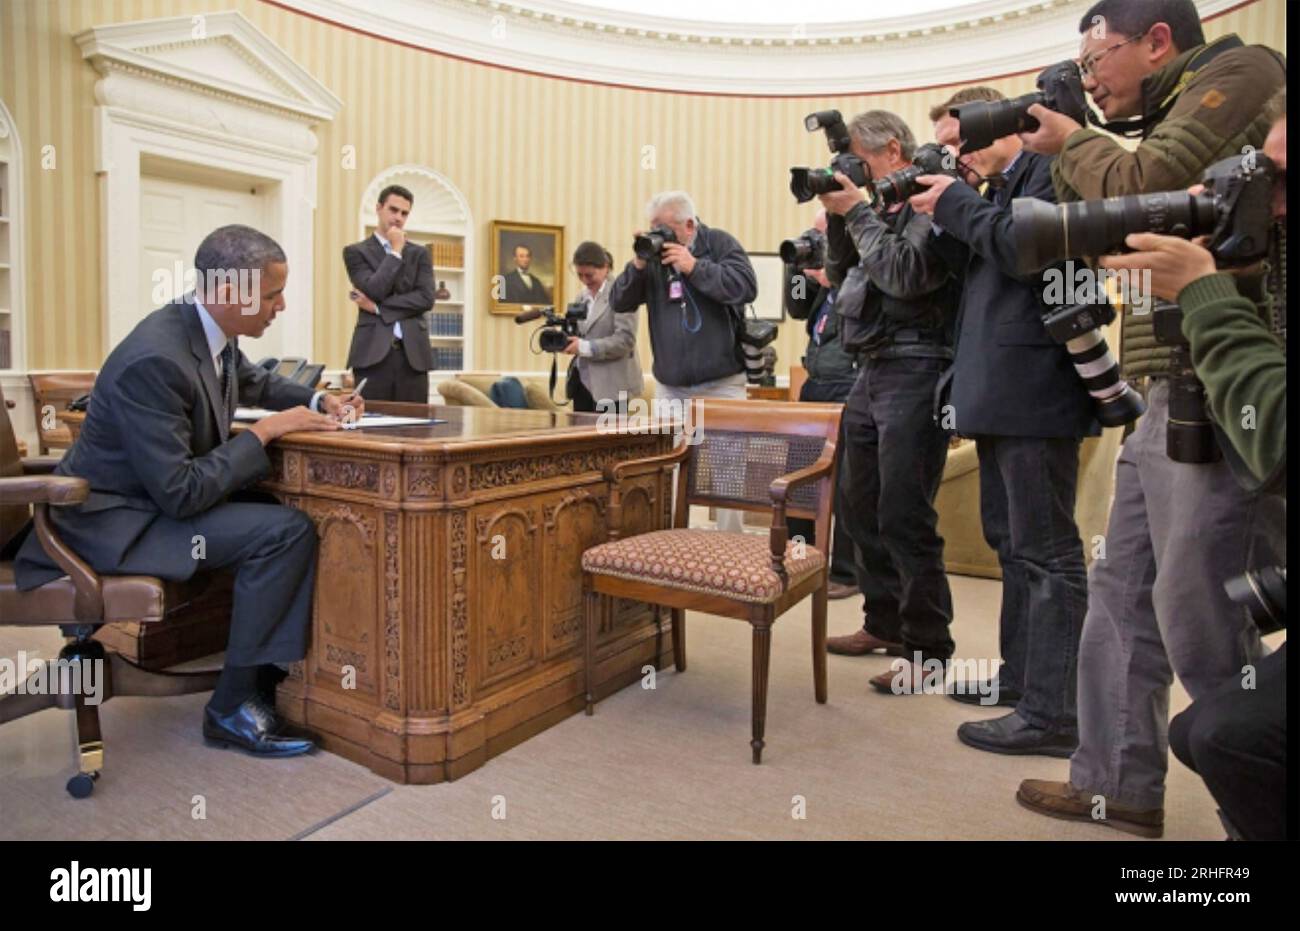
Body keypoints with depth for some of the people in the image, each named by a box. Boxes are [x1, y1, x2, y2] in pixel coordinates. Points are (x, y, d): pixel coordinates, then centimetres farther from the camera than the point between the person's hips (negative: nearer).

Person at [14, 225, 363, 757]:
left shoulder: (212, 332, -3)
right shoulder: (155, 360, -29)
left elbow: (257, 382, 21)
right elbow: (179, 494, -28)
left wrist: (319, 401, 4)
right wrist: (264, 431, -22)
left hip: (162, 496, 9)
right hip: (113, 520, -9)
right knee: (285, 531, -24)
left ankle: (290, 659, 11)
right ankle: (232, 707, -10)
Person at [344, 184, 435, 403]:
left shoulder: (420, 253, 15)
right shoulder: (355, 252, 8)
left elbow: (426, 299, 0)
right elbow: (375, 291, -9)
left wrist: (377, 307, -5)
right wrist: (395, 252, -1)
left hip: (413, 353, 2)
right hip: (373, 352, -2)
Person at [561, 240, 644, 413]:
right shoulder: (582, 297, 15)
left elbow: (625, 340, -16)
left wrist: (584, 347, -21)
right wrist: (564, 339, -2)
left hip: (611, 385, -7)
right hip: (582, 382, 7)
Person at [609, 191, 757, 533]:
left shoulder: (720, 243, -2)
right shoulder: (653, 252, 7)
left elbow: (747, 287, -16)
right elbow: (619, 303, 4)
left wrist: (694, 267, -17)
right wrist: (637, 266, -12)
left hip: (721, 385, -3)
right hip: (668, 387, 3)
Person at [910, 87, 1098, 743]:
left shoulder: (1050, 169, -4)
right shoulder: (997, 190, 22)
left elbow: (1026, 250, -20)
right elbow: (944, 271, 21)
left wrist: (956, 205, -8)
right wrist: (939, 211, 10)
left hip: (1034, 391, -10)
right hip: (1001, 395, 10)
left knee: (1046, 549, -7)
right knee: (1011, 542, 15)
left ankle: (1054, 715, 0)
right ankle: (1020, 676, 29)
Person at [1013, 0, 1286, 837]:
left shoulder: (1238, 71, -2)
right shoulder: (1182, 112, 24)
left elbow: (1140, 190, -15)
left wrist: (1073, 142, 3)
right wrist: (1065, 158, 15)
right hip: (1173, 399, 10)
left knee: (1196, 617, -6)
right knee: (1123, 597, 12)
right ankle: (1119, 785, 24)